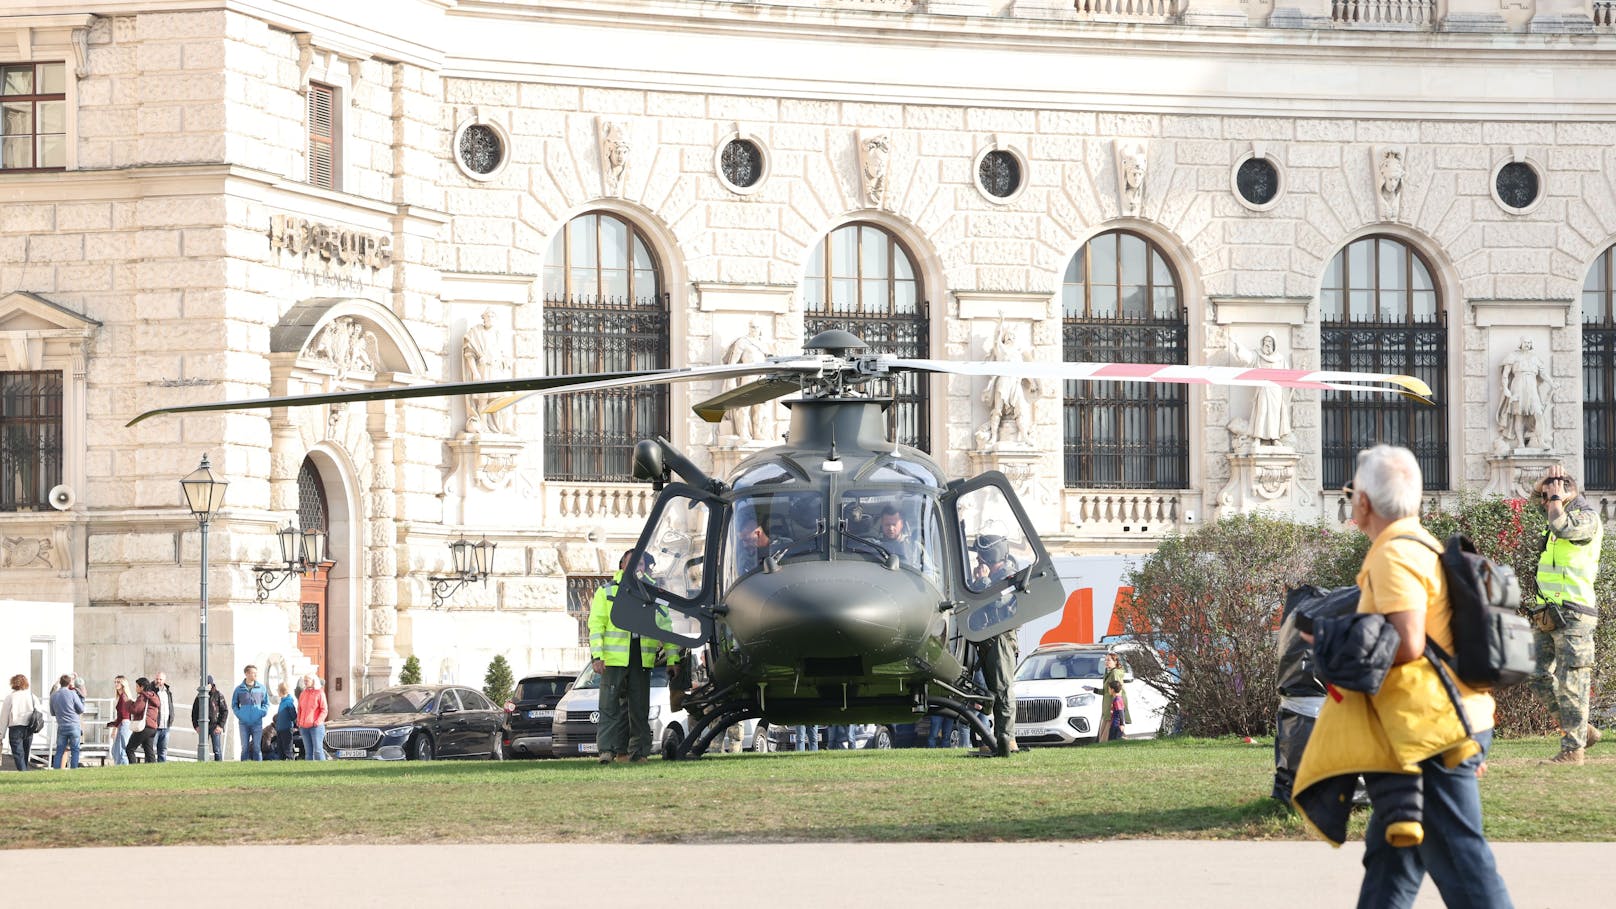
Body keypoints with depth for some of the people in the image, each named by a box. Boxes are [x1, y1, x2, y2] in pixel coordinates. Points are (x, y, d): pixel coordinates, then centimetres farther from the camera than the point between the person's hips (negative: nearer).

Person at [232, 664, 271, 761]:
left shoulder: (261, 688, 4)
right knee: (245, 747, 3)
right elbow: (234, 704, 12)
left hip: (257, 723, 0)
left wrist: (263, 712, -4)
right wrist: (238, 713, -3)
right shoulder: (239, 689, 4)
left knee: (257, 747, 0)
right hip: (244, 723, 0)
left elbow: (266, 703, 12)